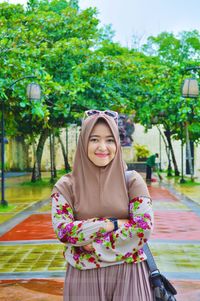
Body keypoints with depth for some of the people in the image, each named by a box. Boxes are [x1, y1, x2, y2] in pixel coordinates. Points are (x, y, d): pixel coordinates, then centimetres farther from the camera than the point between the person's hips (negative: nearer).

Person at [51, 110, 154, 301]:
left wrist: (95, 246, -15)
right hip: (84, 275, 0)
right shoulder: (66, 186, -2)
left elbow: (144, 228, -12)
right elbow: (63, 231, -13)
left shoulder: (132, 180, -3)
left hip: (128, 274, 0)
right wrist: (113, 223, -16)